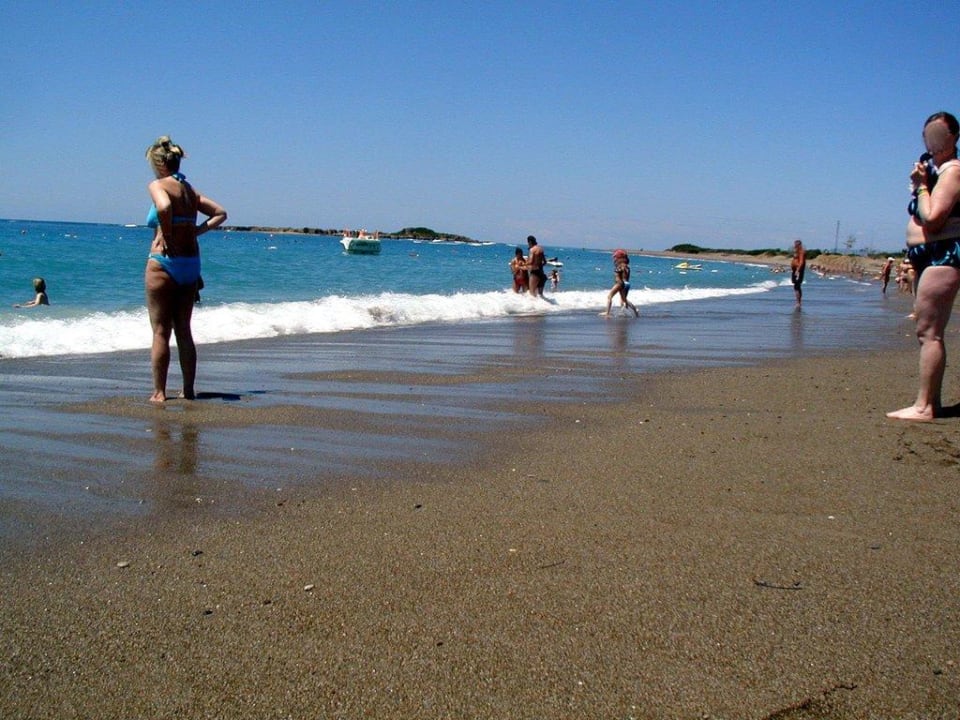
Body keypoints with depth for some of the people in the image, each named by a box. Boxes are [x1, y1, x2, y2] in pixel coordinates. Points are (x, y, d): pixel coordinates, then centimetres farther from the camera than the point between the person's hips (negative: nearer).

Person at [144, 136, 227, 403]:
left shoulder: (157, 185, -8)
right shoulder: (190, 189, 13)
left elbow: (164, 206, -29)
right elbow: (220, 213, 19)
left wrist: (166, 237, -17)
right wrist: (196, 231, 10)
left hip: (163, 262, -6)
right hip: (191, 263, 7)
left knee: (161, 331, 1)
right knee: (184, 330, 13)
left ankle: (159, 392, 4)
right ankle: (189, 390, 16)